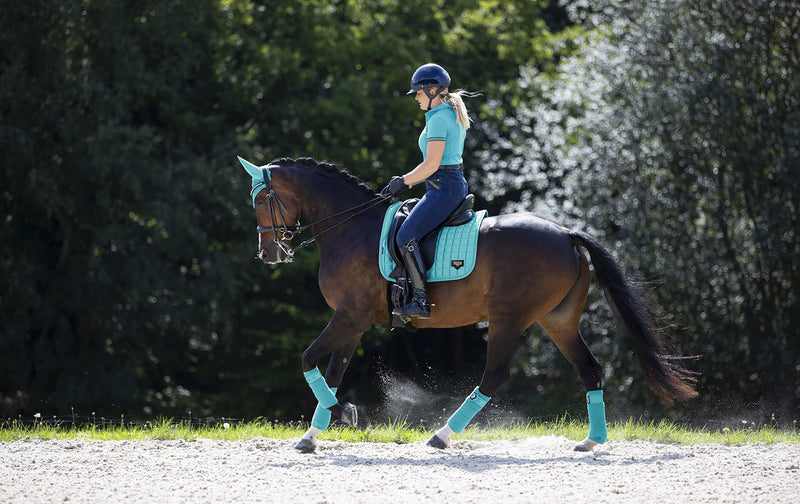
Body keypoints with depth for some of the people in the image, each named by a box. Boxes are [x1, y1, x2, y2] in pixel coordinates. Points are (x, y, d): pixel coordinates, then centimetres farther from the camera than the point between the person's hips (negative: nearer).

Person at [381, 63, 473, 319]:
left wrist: (403, 182, -7)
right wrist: (408, 180, 19)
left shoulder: (438, 119, -14)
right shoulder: (453, 115, 18)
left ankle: (421, 300, -23)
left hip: (443, 188, -11)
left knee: (406, 235, -17)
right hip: (455, 184, 11)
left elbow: (431, 165, -19)